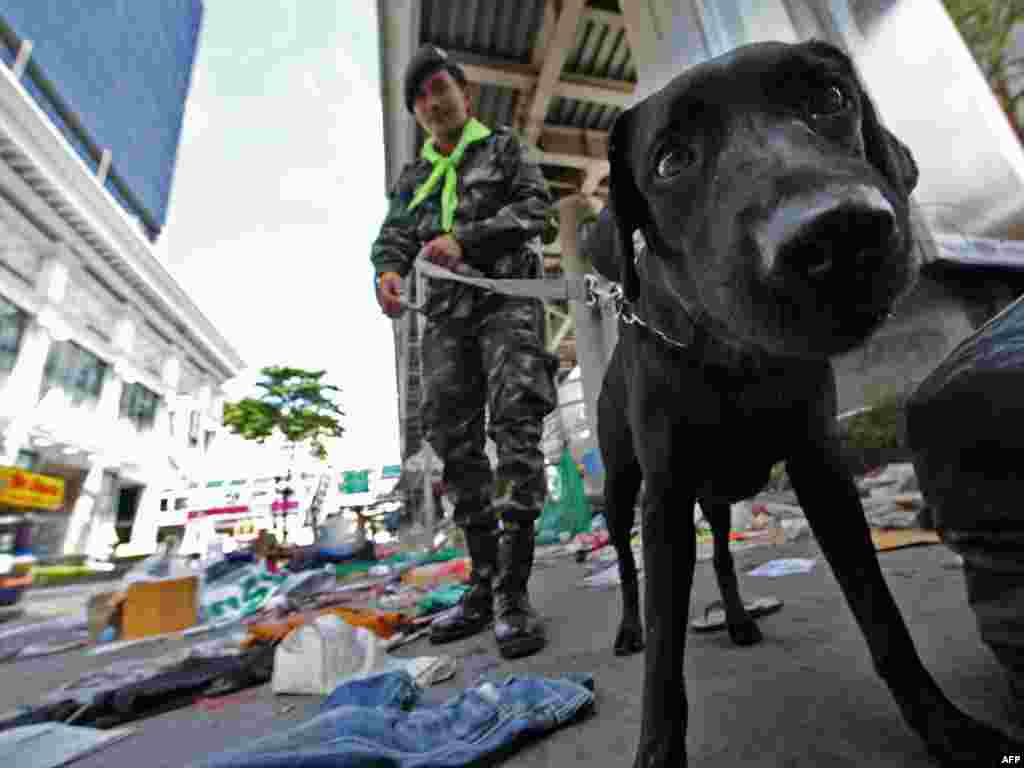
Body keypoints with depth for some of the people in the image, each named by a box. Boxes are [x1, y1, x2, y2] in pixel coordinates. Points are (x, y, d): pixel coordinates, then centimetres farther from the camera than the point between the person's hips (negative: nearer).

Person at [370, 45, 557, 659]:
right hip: (448, 313, 4)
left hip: (507, 298, -4)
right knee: (455, 441, -2)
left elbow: (536, 204, 0)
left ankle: (514, 592, -14)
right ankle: (484, 583, 8)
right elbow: (394, 236, 13)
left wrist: (466, 238, -14)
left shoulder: (503, 147, 16)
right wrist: (388, 270, -12)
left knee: (516, 427, -19)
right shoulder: (414, 178, 26)